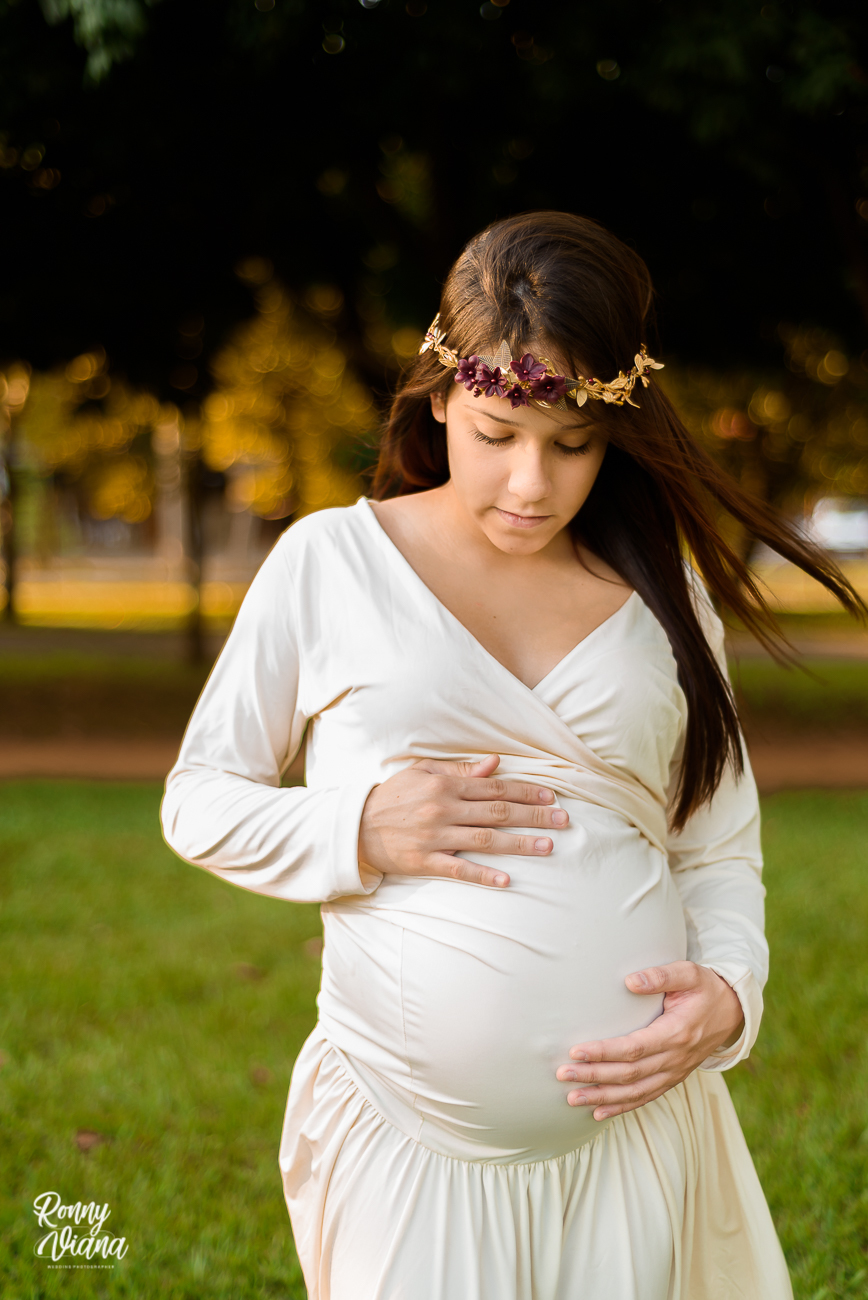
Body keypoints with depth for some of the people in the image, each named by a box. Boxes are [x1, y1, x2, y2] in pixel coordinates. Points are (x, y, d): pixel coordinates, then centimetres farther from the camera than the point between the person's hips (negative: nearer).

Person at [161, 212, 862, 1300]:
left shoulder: (665, 589, 7)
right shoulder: (330, 560, 0)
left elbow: (720, 852, 12)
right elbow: (198, 801, 5)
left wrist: (729, 990, -8)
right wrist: (361, 831, -13)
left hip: (634, 1125, 2)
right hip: (407, 1132, -2)